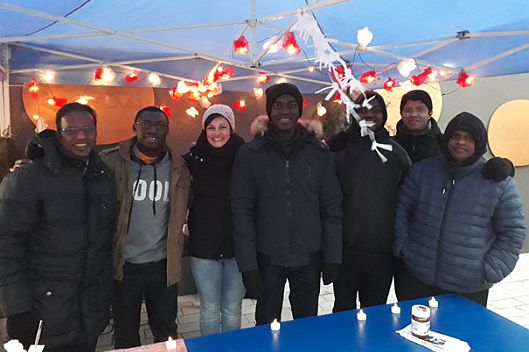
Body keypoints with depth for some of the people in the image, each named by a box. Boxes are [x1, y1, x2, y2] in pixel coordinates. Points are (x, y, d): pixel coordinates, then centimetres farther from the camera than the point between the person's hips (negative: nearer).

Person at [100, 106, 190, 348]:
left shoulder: (178, 168, -1)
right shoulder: (112, 161, -8)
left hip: (162, 265, 2)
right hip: (124, 264, -1)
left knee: (167, 332, 18)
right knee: (126, 336, 17)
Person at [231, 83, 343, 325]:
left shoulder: (319, 153, 1)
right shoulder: (249, 154, -4)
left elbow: (332, 208, 2)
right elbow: (242, 212, -5)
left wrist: (333, 257, -1)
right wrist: (248, 264, -9)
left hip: (309, 257, 1)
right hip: (268, 258, -1)